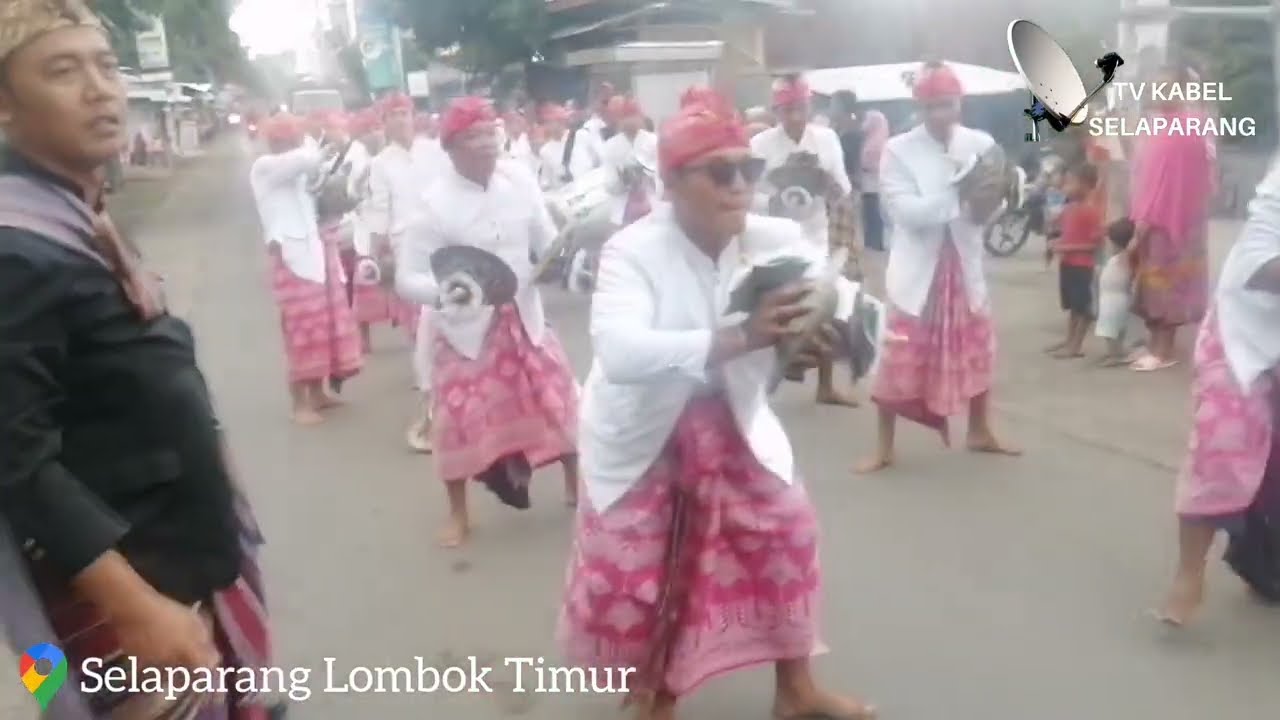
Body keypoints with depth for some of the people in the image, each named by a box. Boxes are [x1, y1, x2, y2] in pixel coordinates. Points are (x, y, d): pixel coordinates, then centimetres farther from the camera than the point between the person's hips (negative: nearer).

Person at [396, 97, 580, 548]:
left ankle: (575, 484, 33)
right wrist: (441, 291, -35)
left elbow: (546, 242, 3)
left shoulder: (519, 179, -9)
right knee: (460, 417, 2)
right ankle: (458, 513, 24)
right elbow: (407, 278, -16)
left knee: (559, 397, 9)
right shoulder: (435, 202, -17)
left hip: (522, 315, 3)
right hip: (466, 325, -3)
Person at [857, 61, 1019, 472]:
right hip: (918, 268, -3)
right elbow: (905, 210, -18)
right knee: (900, 359, -1)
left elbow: (991, 206, -5)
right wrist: (959, 198, -29)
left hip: (964, 265, 4)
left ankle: (980, 432, 35)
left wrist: (988, 202, -29)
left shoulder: (981, 144, 0)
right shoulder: (899, 150, -7)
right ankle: (883, 448, 11)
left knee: (978, 349, 15)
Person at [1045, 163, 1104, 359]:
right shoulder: (1069, 208, 8)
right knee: (1072, 304, 18)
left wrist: (1069, 248, -22)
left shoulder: (1092, 210, -17)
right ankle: (1069, 339, 27)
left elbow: (1096, 242, -20)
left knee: (1083, 306, 0)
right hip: (1067, 263, 9)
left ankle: (1077, 345, 5)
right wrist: (1058, 244, 0)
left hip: (1082, 265, -9)